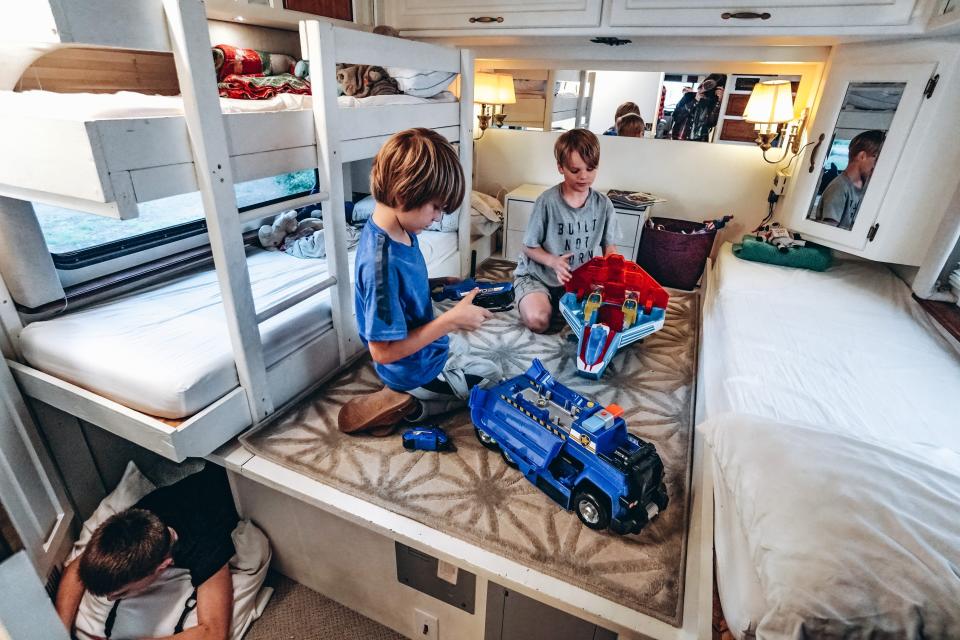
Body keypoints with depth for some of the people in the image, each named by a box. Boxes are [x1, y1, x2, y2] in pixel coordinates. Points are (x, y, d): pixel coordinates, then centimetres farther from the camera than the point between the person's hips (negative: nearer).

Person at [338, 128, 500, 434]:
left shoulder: (402, 230, -9)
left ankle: (399, 400, 20)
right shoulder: (382, 262, -36)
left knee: (462, 345, 38)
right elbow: (383, 351, -31)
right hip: (417, 371, -8)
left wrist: (438, 284, -5)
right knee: (495, 379, 13)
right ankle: (406, 406, 5)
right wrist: (451, 319, -28)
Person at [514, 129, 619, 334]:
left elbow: (609, 247, 6)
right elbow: (529, 247, -7)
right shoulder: (547, 201, -14)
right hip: (539, 275, -3)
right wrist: (553, 261, -26)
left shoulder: (603, 204, -2)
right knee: (538, 321, -30)